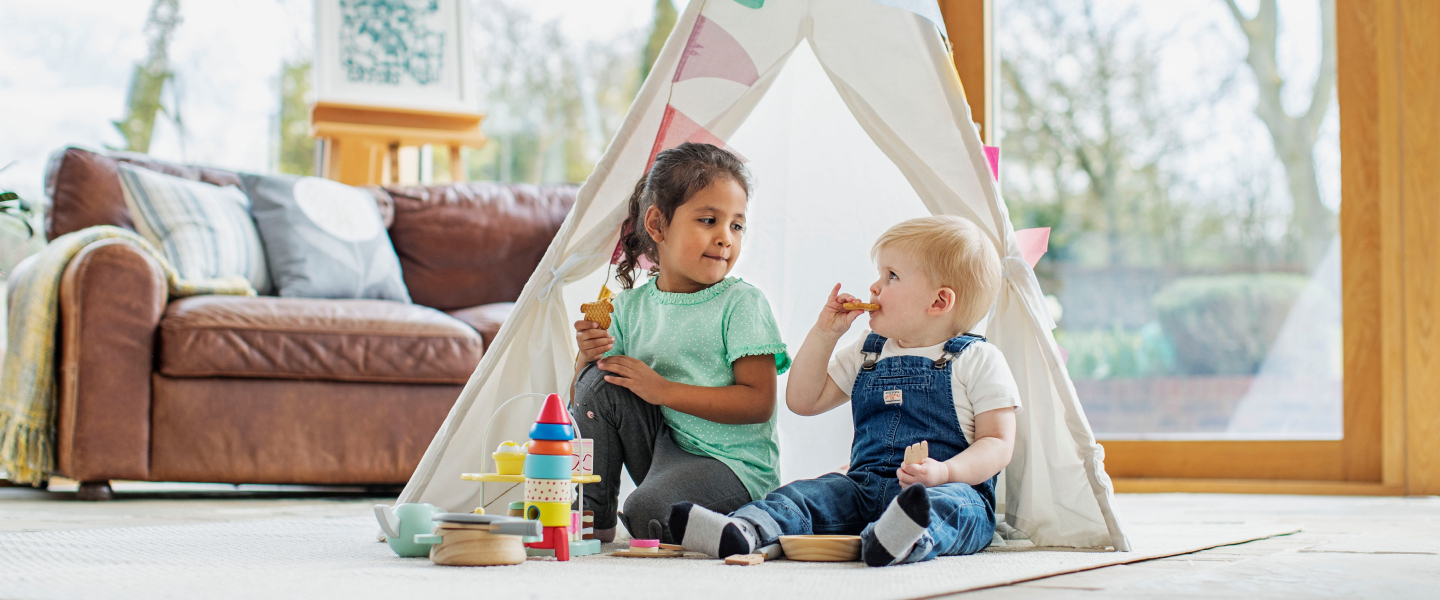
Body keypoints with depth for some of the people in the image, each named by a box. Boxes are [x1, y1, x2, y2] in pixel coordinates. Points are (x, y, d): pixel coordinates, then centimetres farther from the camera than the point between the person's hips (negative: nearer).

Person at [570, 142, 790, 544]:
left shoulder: (742, 303, -8)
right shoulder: (632, 305, 6)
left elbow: (759, 403, -16)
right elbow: (585, 400, 9)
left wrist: (664, 390, -19)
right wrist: (589, 356, -14)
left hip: (734, 463, -5)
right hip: (663, 448, 6)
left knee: (647, 511, -31)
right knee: (599, 381, -11)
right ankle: (591, 518, -4)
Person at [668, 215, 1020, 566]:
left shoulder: (978, 360, 2)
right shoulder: (868, 353, 21)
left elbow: (998, 443, -4)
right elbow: (803, 401, 23)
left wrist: (945, 471, -24)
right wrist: (824, 334, 12)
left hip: (953, 488, -5)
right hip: (865, 489, 5)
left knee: (946, 502, -39)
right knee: (807, 494, -20)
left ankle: (897, 540, -70)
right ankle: (743, 531, -48)